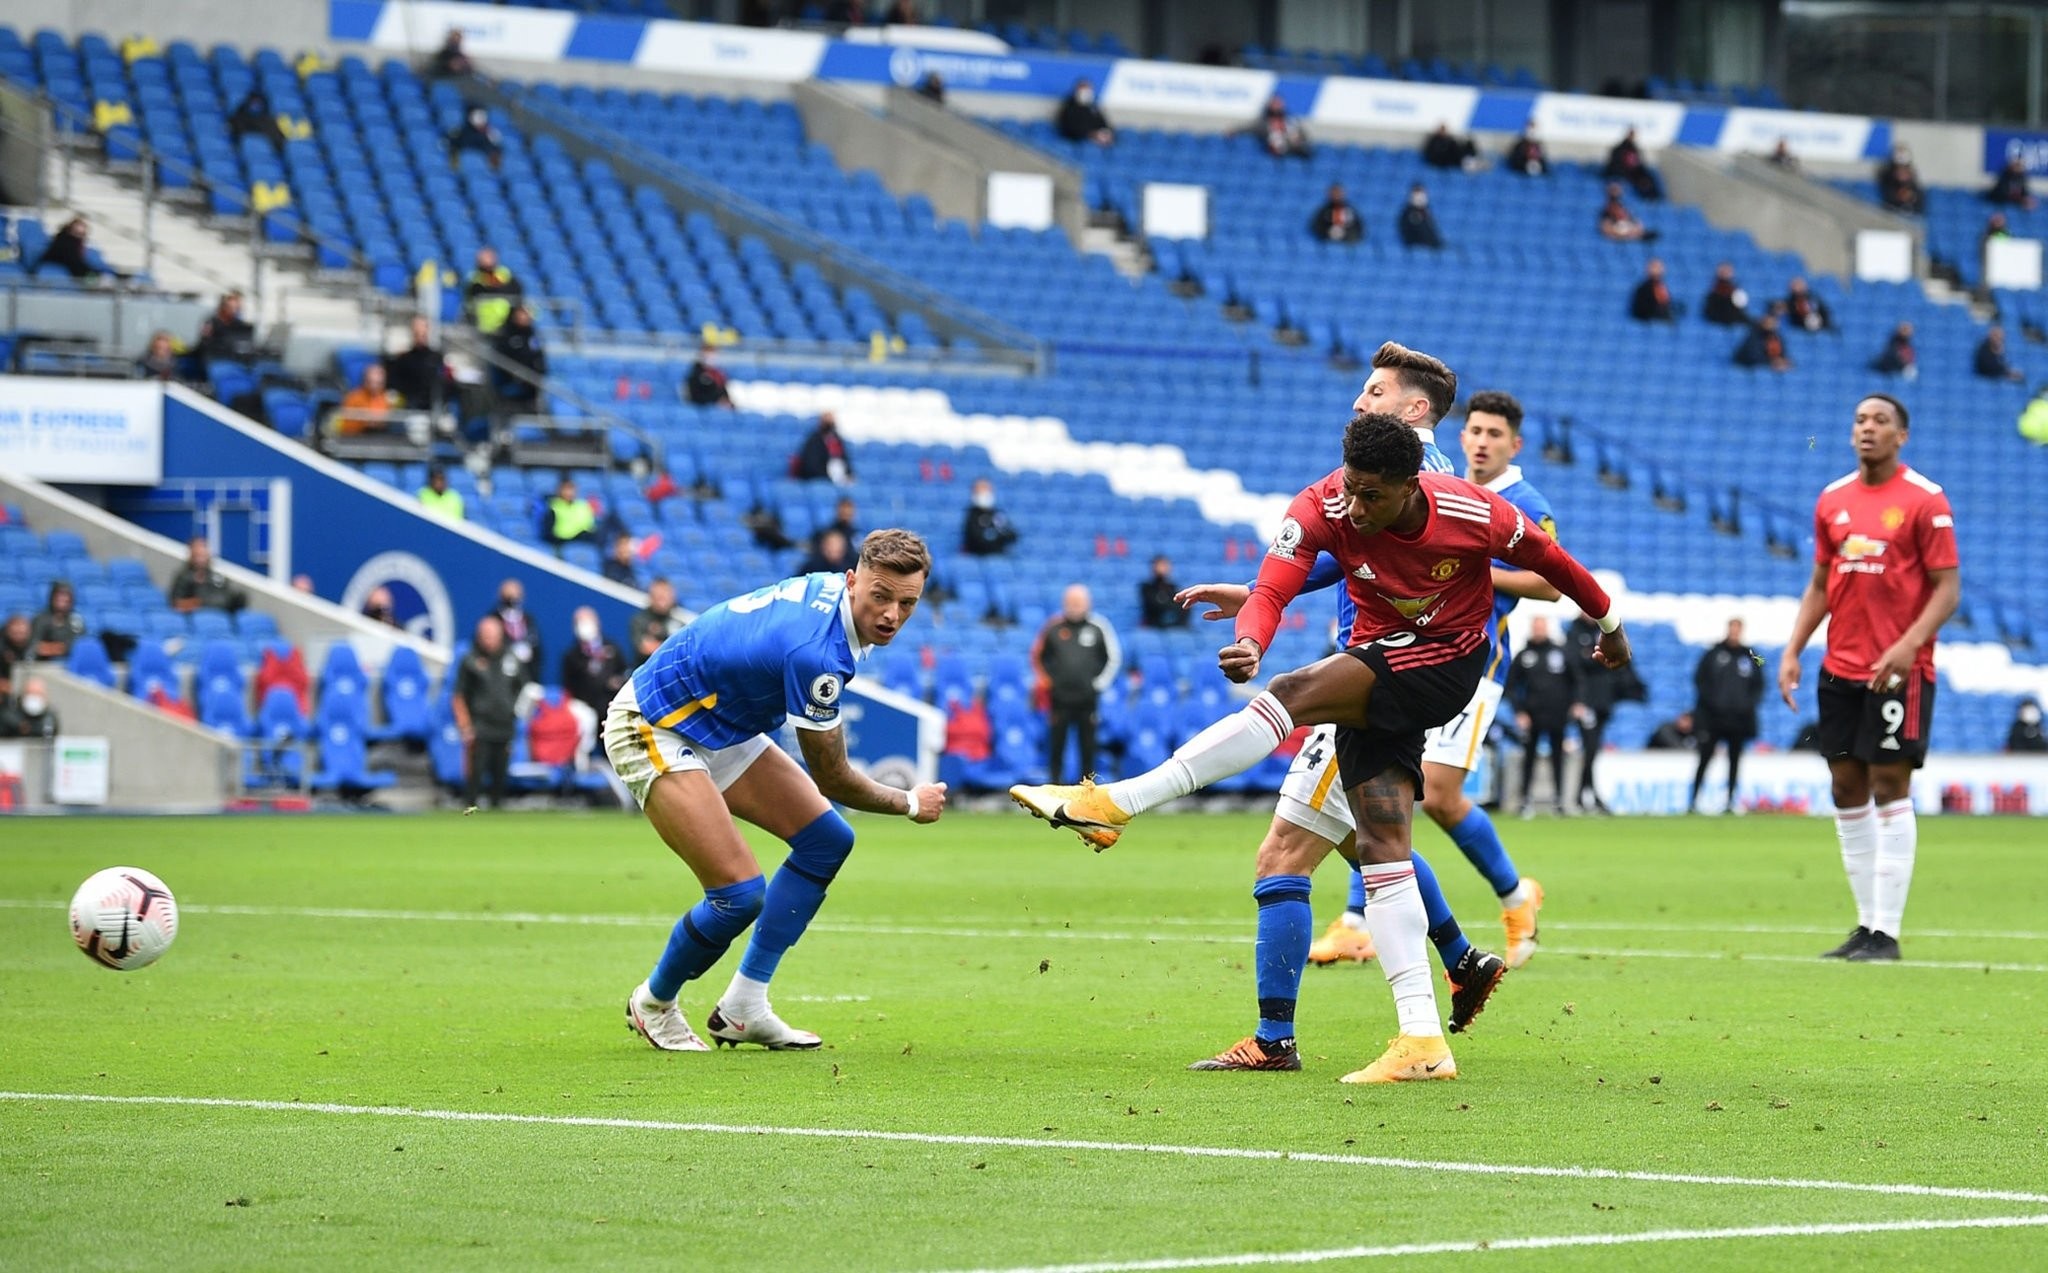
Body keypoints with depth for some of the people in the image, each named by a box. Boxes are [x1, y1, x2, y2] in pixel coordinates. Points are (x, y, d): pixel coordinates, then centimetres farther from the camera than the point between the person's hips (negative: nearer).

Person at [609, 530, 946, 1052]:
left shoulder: (827, 590, -6)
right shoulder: (817, 653, -33)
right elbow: (833, 779, -19)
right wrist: (911, 803, -3)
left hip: (721, 728, 10)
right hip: (654, 733, -10)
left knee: (827, 839, 5)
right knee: (740, 893, -18)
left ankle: (742, 1008, 10)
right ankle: (653, 1003, 10)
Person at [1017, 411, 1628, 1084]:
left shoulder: (1476, 514, -20)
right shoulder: (1323, 508, -15)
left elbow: (1547, 557, -1)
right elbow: (1270, 591, -25)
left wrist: (1609, 623, 14)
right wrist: (1250, 643, -49)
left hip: (1446, 663, -5)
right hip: (1378, 666, 5)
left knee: (1294, 694, -27)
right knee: (1380, 848, -5)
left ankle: (1116, 803, -28)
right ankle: (1423, 1041, -7)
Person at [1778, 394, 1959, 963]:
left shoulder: (1925, 500, -6)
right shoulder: (1832, 500, 11)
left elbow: (1947, 585, -8)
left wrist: (1910, 643, -21)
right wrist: (1792, 651, 7)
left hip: (1898, 670, -6)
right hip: (1840, 667, 6)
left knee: (1889, 788, -7)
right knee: (1848, 790, 6)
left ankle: (1886, 932, -6)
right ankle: (1866, 925, 12)